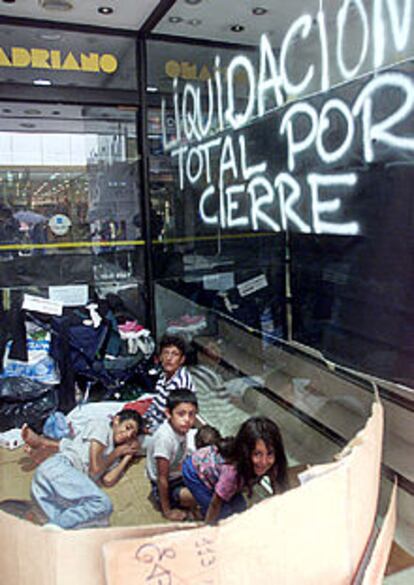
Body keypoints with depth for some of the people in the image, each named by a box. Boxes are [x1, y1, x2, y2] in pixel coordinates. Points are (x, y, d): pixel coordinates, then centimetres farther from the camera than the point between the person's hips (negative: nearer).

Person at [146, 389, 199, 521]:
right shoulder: (164, 438, -32)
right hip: (166, 487, -8)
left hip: (179, 476, 8)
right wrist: (167, 511, -18)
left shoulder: (180, 428, -10)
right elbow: (162, 478, -25)